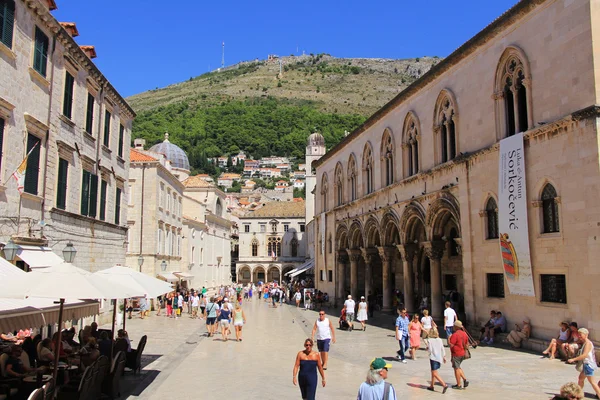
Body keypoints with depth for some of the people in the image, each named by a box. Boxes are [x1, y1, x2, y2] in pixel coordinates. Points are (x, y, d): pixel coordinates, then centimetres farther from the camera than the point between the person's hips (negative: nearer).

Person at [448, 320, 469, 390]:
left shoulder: (455, 334, -20)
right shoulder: (464, 334, 6)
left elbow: (451, 345, -21)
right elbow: (466, 344, 12)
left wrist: (448, 339, -7)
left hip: (456, 354, -8)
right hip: (462, 353, 8)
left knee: (456, 368, 2)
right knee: (458, 367, 23)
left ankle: (459, 385, 9)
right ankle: (464, 379, 11)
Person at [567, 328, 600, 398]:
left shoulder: (588, 343, -18)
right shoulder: (584, 343, 12)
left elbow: (585, 355, -27)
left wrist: (573, 359, -27)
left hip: (589, 364, -10)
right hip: (586, 364, 10)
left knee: (591, 381, -5)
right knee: (581, 378, 18)